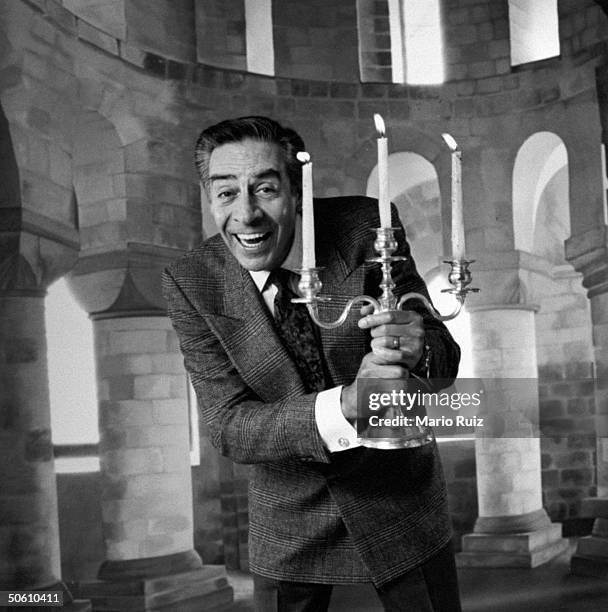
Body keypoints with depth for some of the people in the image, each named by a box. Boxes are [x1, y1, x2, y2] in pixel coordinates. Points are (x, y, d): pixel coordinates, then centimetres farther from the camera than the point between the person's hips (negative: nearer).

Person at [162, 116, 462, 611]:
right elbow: (229, 427, -21)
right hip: (291, 513, 0)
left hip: (399, 492, 0)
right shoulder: (190, 283, -17)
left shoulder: (366, 227, -19)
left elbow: (444, 357, -13)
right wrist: (343, 404, -38)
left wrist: (419, 351, -38)